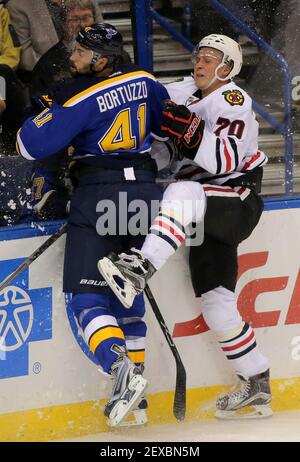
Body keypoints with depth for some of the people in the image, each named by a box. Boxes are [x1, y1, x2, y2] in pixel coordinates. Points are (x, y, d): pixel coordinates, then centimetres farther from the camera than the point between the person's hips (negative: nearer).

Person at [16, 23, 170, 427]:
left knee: (87, 297, -4)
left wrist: (39, 117, 10)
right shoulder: (143, 82, 8)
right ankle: (135, 398, 13)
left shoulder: (79, 97, -11)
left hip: (98, 194, -6)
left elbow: (32, 145, -10)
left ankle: (121, 368, -28)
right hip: (145, 189, 6)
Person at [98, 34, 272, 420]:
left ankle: (140, 269, -54)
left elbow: (226, 160, -23)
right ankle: (256, 389, 9)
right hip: (205, 215, 8)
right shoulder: (183, 94, 12)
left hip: (238, 203, -8)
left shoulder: (233, 101, -10)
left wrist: (190, 131, -34)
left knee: (185, 193, -38)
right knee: (215, 303, 2)